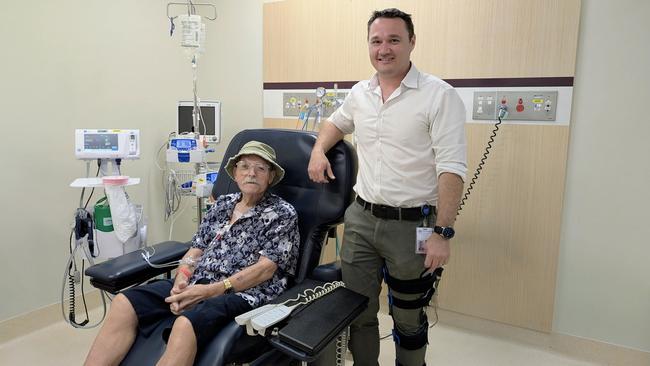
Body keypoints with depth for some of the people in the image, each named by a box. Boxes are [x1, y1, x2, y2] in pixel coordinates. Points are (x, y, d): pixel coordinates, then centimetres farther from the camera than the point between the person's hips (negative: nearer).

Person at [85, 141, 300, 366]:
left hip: (243, 292, -6)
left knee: (185, 325, -35)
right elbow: (196, 249, 15)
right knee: (124, 304, -16)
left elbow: (266, 268, -9)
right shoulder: (222, 204, 18)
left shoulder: (282, 213, 1)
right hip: (197, 282, 6)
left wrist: (211, 290, -17)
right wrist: (182, 279, -8)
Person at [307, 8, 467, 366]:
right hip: (361, 219, 5)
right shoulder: (359, 93, 7)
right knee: (357, 311, 16)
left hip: (412, 225, -5)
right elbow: (337, 121, 29)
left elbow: (452, 169, -15)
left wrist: (442, 232, -20)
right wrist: (319, 149, 10)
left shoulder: (439, 95, -10)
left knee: (408, 319, 13)